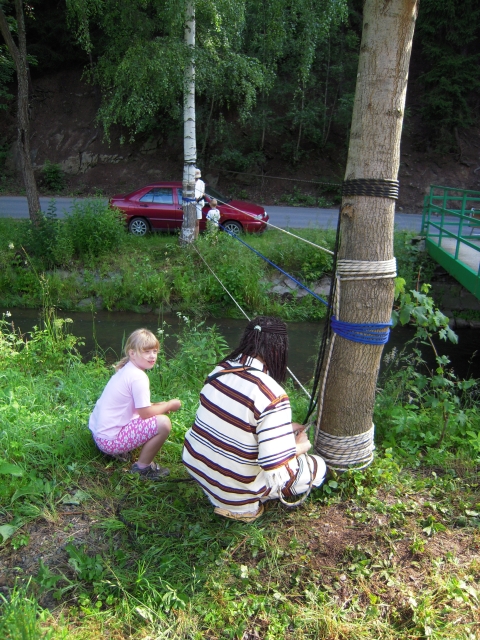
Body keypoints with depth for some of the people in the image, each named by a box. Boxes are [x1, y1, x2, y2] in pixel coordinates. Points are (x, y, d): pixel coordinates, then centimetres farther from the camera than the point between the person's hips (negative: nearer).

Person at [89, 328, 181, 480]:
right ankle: (142, 468, -1)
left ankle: (120, 452, 17)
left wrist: (162, 405, 5)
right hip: (110, 440, -10)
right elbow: (145, 413, -18)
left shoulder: (125, 370, 9)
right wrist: (169, 405, -3)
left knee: (157, 412, 22)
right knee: (163, 423, -19)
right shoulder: (138, 377, -20)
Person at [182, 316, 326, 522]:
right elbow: (275, 469, -25)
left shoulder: (221, 369, -7)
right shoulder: (272, 396, -28)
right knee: (318, 467, 10)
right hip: (233, 490, -6)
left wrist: (284, 427, 14)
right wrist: (300, 447, -4)